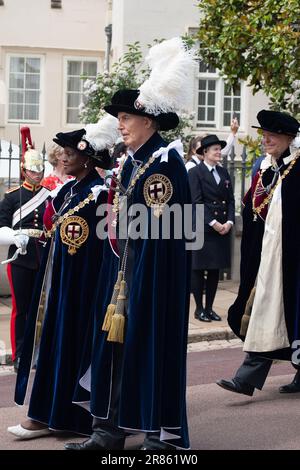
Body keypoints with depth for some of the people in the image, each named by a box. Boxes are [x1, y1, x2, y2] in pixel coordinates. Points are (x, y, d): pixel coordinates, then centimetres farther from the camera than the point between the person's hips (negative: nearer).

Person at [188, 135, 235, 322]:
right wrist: (213, 223, -16)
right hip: (202, 229, -6)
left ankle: (209, 308, 16)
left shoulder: (224, 173, 13)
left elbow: (231, 200, 11)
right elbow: (196, 202, -12)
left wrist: (229, 222, -4)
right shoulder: (195, 173, -5)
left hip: (223, 228, 6)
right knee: (199, 269, 1)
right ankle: (199, 308, 10)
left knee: (215, 270, 8)